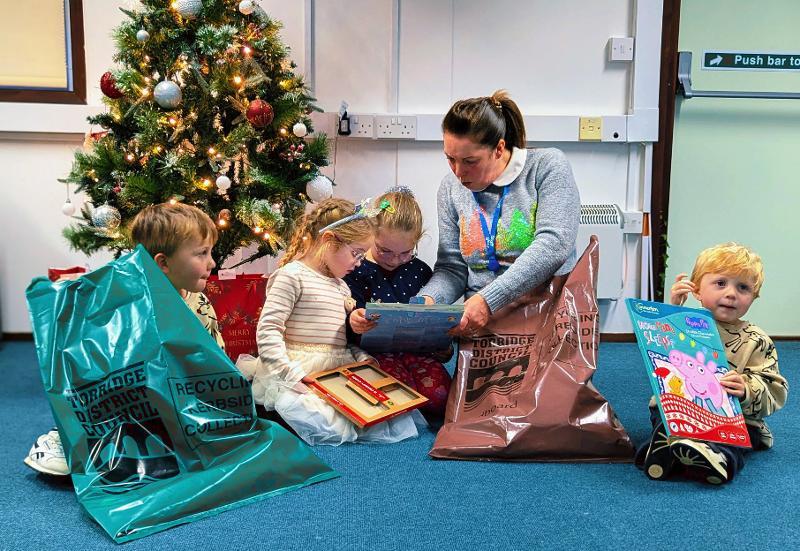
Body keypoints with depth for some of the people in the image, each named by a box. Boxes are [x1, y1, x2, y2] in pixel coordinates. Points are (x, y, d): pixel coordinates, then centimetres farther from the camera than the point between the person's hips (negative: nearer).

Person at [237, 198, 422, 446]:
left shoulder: (341, 286, 21)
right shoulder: (292, 275, -7)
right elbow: (267, 332, -15)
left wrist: (363, 358, 4)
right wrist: (292, 376, -23)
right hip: (301, 371, -8)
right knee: (334, 430, -31)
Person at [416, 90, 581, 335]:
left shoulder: (547, 166, -5)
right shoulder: (451, 187, 9)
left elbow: (554, 244, -17)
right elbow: (452, 268, 9)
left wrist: (488, 300, -25)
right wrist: (426, 299, -14)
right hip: (480, 324, 4)